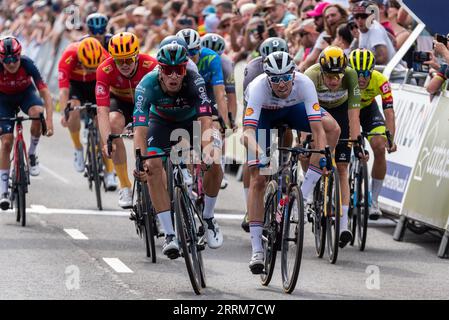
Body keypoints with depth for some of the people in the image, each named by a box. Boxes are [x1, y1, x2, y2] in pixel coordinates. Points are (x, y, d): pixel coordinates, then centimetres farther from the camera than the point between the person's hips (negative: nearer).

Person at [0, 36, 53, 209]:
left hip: (26, 93, 0)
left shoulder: (27, 64, -31)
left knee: (38, 113, -34)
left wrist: (49, 120, -41)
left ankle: (32, 154, -10)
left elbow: (45, 93, -31)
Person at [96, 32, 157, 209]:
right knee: (114, 122, -31)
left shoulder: (150, 65, -34)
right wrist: (106, 142, -49)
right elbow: (102, 110, -37)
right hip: (120, 101, 0)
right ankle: (125, 186, -24)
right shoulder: (105, 70, -32)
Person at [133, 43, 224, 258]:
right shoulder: (147, 85, -34)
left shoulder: (194, 81, -35)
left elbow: (205, 121, -42)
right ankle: (169, 235, -18)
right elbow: (140, 129, -40)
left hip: (191, 119, 0)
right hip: (161, 121, 0)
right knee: (153, 168, -24)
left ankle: (208, 218, 4)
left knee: (214, 163, -22)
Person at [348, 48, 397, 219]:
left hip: (368, 108, 0)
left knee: (379, 148, -17)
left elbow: (389, 113, -36)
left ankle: (374, 200, -6)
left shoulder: (380, 81, -34)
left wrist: (390, 139, -49)